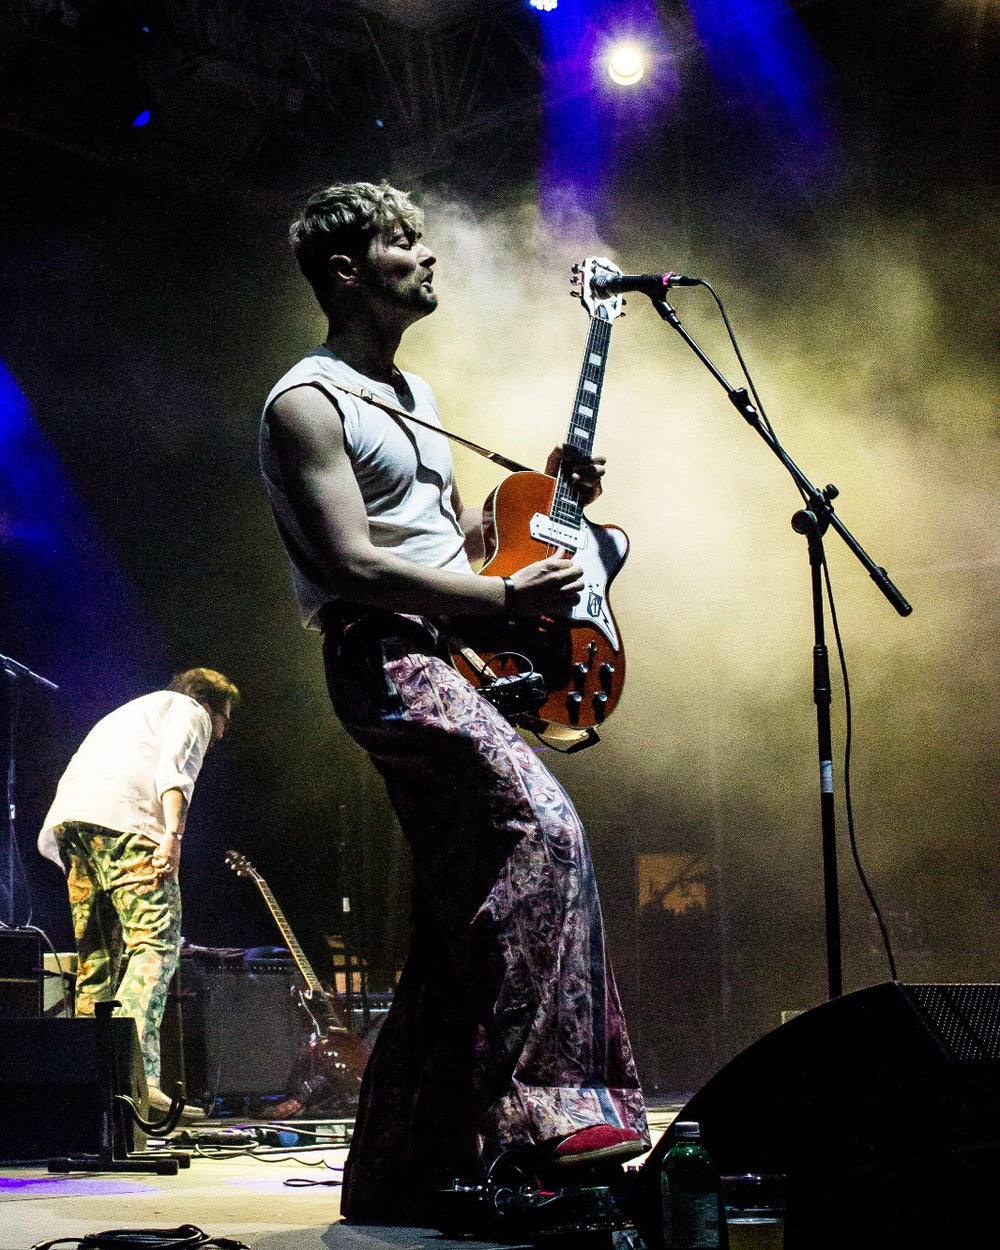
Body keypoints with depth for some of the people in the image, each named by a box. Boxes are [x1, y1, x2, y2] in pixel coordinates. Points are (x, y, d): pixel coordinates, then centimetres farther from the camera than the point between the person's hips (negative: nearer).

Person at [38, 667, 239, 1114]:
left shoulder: (127, 712, 39)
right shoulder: (189, 710, 18)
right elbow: (174, 767, -7)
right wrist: (174, 832, -18)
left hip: (67, 820, 8)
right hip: (125, 821, -8)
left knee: (97, 956, 9)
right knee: (156, 943, -15)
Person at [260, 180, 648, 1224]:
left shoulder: (414, 395, 24)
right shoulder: (308, 402, -5)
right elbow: (354, 567, -16)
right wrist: (508, 597, -19)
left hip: (452, 661, 9)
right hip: (387, 660, -9)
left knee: (463, 924, 5)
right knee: (542, 824, -29)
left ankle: (404, 1173, 12)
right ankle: (546, 1103, -29)